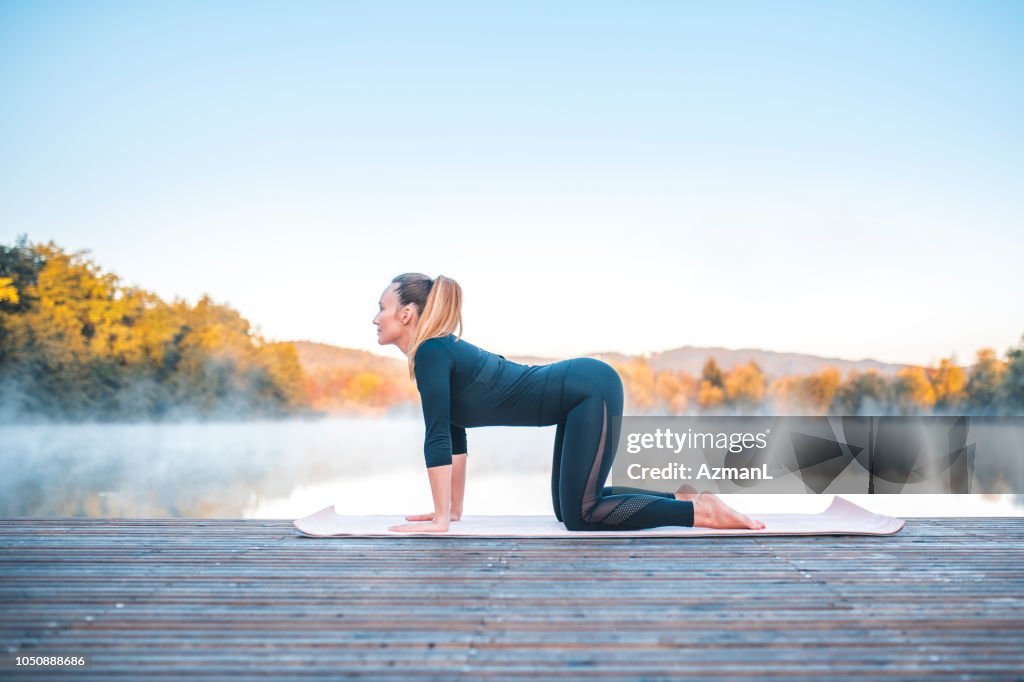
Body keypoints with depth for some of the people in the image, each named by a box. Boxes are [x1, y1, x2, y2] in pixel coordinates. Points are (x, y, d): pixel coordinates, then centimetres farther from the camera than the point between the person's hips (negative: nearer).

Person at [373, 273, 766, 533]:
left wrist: (440, 520, -12)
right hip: (584, 392, 9)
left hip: (591, 391, -9)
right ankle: (682, 498, 17)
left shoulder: (430, 353, -12)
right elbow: (454, 436, 21)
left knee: (580, 515, -6)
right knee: (569, 506, 15)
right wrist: (454, 509, 22)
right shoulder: (444, 352, 15)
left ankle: (702, 512, -2)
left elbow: (437, 438, -17)